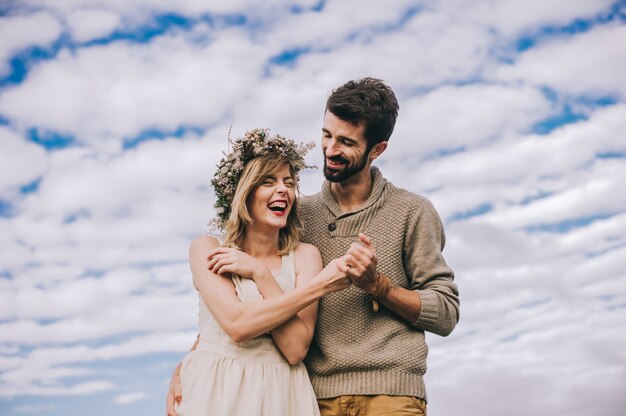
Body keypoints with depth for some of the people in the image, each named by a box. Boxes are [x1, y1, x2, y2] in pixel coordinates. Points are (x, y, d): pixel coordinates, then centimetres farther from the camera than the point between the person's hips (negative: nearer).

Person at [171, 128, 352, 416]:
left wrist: (260, 273, -15)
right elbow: (236, 324, -19)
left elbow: (296, 349, -11)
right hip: (214, 392, -1)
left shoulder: (305, 256, -1)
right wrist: (321, 284, -18)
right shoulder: (206, 249, -4)